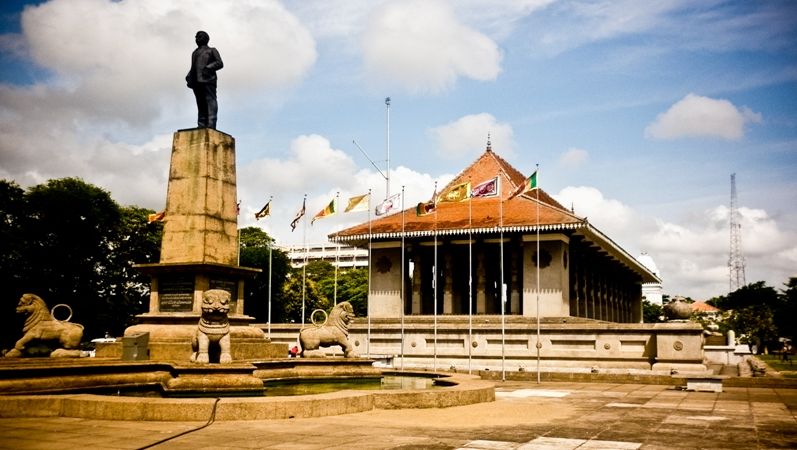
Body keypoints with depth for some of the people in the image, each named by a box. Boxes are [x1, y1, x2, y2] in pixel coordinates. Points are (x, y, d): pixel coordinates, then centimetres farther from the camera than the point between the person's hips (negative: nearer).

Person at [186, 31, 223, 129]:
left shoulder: (212, 50, 18)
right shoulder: (195, 53, 33)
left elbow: (220, 63, 4)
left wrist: (208, 67, -13)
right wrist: (188, 77, 9)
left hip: (208, 80, -5)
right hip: (196, 81, 5)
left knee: (210, 102, -16)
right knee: (201, 104, -4)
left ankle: (211, 125, -28)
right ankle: (201, 126, -11)